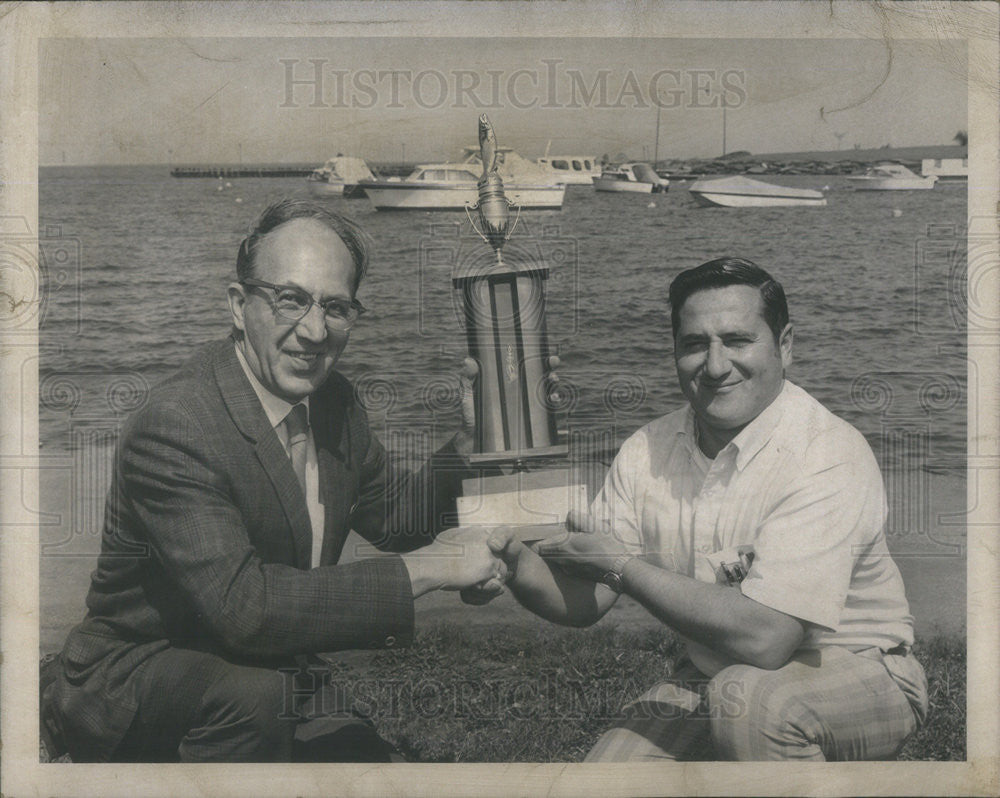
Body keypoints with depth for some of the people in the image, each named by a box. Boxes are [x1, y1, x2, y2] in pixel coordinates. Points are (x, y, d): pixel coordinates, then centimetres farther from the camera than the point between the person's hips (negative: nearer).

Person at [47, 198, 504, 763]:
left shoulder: (335, 399, -2)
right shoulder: (172, 426, -28)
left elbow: (396, 517, 12)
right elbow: (240, 605, -37)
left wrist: (470, 440, -8)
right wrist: (424, 569, -33)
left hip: (274, 674, 8)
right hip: (136, 674, -7)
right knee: (250, 695, -36)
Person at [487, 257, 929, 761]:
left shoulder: (829, 458, -24)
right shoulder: (648, 451, -4)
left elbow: (763, 638, -33)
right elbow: (585, 602, -3)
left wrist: (625, 565, -25)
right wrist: (515, 562, -25)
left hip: (854, 673, -5)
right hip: (712, 675, 6)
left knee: (746, 696, -36)